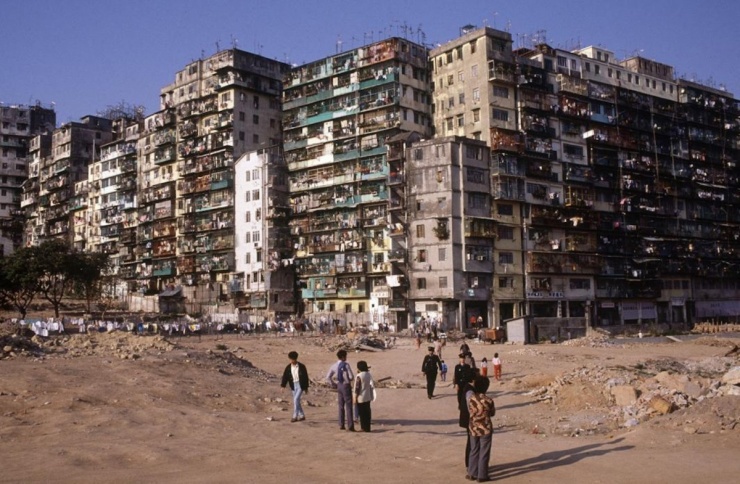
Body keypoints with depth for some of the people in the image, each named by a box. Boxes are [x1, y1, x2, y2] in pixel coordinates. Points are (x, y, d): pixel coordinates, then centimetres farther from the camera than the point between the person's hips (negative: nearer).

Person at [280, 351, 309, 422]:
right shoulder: (288, 367, 1)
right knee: (296, 401, 10)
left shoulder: (301, 367, -8)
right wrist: (282, 386, -13)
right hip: (293, 386, 5)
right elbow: (285, 377, -1)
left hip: (300, 385, -5)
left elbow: (305, 377, -3)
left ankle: (295, 416, -11)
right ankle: (302, 416, 24)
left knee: (296, 399, -16)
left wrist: (306, 388, -1)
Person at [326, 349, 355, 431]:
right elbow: (351, 377, -17)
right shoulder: (346, 365, -15)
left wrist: (333, 385, 11)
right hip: (346, 386, -6)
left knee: (341, 406, 15)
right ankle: (350, 426, -4)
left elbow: (328, 377, 5)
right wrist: (349, 379, 4)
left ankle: (341, 425, 17)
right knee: (348, 406, -2)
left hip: (339, 386, 6)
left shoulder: (334, 366, 3)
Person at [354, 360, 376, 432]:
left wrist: (355, 397, -9)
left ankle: (364, 428, 4)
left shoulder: (359, 376, -16)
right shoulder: (369, 374, 5)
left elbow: (357, 388, -16)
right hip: (368, 397, 7)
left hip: (361, 397, -7)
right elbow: (371, 385, 9)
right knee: (367, 412, 11)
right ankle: (367, 428, 15)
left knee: (362, 413, 1)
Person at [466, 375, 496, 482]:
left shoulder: (470, 398, -9)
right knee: (484, 453, 8)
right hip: (485, 429, -3)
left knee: (474, 451, 17)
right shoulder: (489, 400, -16)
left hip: (473, 428, 3)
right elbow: (493, 413, 1)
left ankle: (472, 473, 23)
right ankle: (482, 476, 14)